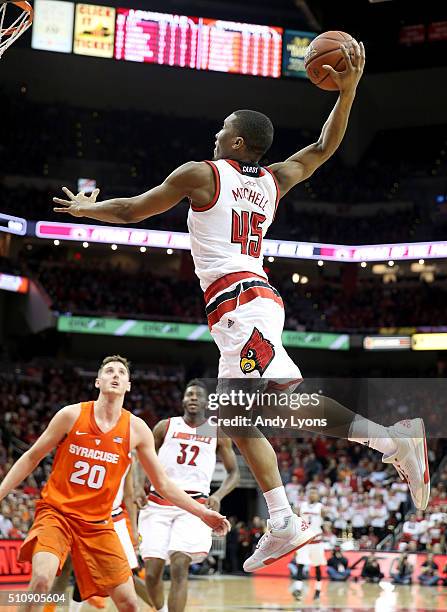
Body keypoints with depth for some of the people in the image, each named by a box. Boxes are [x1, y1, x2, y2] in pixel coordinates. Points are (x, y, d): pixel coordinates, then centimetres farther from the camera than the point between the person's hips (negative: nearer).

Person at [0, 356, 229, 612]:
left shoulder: (137, 429, 0)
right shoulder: (72, 415, -6)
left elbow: (163, 484, 7)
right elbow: (31, 458, 3)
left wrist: (202, 512, 0)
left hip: (98, 523, 3)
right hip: (56, 512, -3)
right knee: (42, 579, -30)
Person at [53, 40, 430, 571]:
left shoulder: (201, 174, 1)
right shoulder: (273, 181, 18)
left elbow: (130, 211, 10)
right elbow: (325, 147, 30)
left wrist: (86, 208, 28)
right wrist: (348, 90, 20)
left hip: (237, 302, -9)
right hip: (258, 297, 9)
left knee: (290, 396, -25)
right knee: (240, 421, 10)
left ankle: (393, 440, -38)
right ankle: (283, 526, 6)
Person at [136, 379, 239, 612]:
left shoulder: (218, 433, 9)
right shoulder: (165, 427, 9)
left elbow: (234, 473, 13)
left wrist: (218, 496, -7)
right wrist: (140, 487, -2)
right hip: (158, 503, 1)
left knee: (179, 566, -20)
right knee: (152, 571, -4)